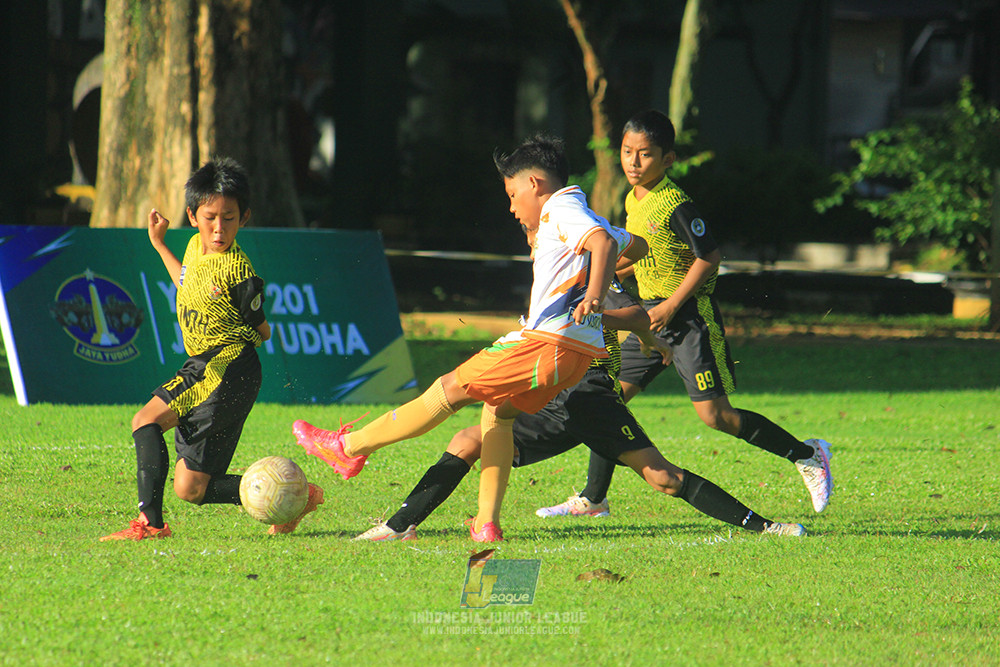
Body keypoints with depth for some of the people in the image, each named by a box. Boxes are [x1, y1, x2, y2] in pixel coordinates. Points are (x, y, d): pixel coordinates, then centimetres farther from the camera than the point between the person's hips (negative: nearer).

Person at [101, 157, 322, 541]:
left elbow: (261, 331, -5)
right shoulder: (196, 247, 9)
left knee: (146, 420, -25)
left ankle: (150, 521, -29)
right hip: (202, 367, 9)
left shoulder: (238, 273, -15)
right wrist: (159, 245, 33)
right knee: (191, 490, 6)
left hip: (230, 369, -9)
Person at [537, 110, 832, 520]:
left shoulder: (675, 206, -19)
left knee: (714, 414, -11)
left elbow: (708, 257, -20)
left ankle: (807, 456, 3)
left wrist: (671, 306, -20)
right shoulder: (633, 201, 8)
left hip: (691, 316, -9)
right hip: (654, 316, 9)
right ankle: (593, 499, 14)